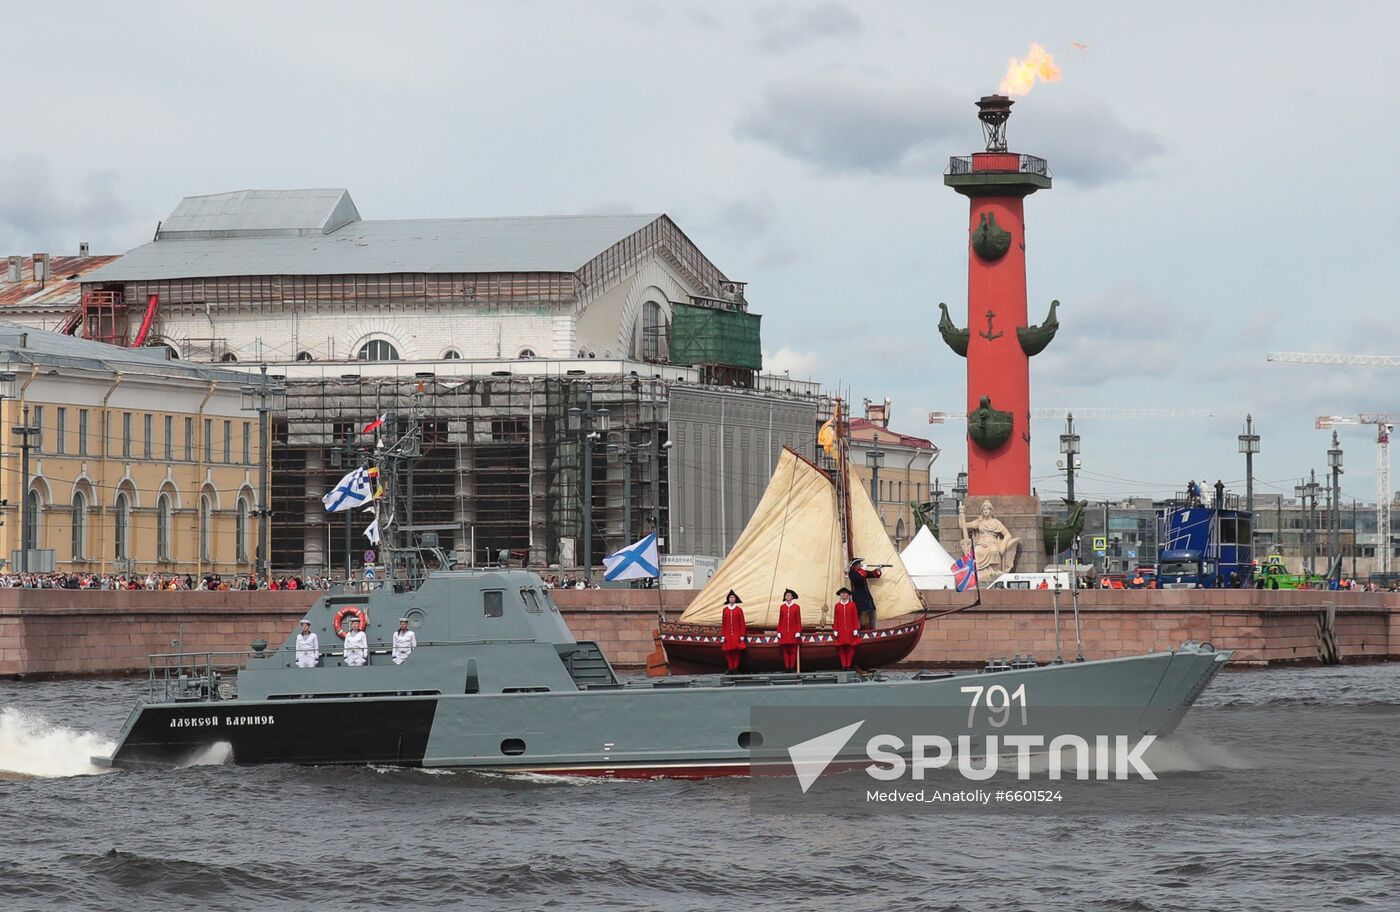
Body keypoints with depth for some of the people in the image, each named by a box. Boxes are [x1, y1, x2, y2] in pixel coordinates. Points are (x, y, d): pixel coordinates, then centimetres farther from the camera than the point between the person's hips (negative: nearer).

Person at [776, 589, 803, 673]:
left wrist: (798, 632, -6)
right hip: (784, 632, 2)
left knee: (793, 650, -2)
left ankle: (792, 667, 1)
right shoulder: (782, 607, 8)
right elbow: (780, 620, 9)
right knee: (785, 651, 0)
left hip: (793, 632, -2)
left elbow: (798, 620, 1)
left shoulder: (797, 607, 2)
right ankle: (786, 667, 3)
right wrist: (779, 632, 4)